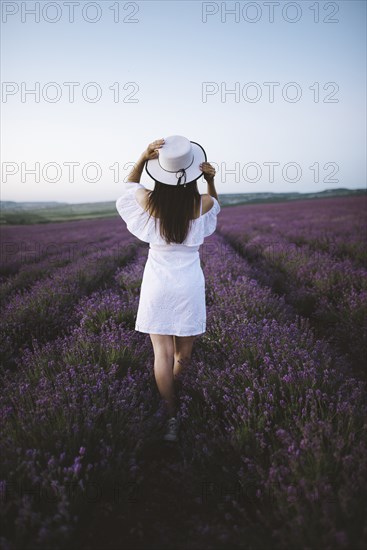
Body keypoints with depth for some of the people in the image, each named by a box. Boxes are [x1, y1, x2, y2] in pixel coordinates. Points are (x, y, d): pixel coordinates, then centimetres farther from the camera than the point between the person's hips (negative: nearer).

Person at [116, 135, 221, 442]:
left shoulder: (148, 201, -13)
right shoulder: (202, 205, -12)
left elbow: (129, 186, 12)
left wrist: (143, 158, -6)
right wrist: (211, 180, -4)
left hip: (157, 283, 0)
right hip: (189, 284, 1)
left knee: (162, 353, 5)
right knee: (184, 353, 17)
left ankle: (171, 416, 8)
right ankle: (173, 393, 37)